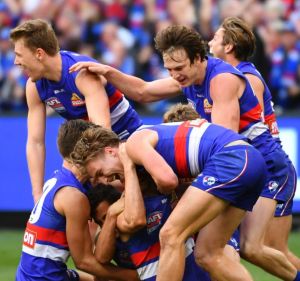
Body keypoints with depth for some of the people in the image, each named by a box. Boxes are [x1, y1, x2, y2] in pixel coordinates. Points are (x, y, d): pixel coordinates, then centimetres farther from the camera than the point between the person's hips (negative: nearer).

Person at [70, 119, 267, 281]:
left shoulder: (134, 143, -1)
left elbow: (167, 180, -16)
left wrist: (162, 189, 7)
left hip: (232, 158, -10)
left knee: (171, 236, -10)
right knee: (208, 255, 13)